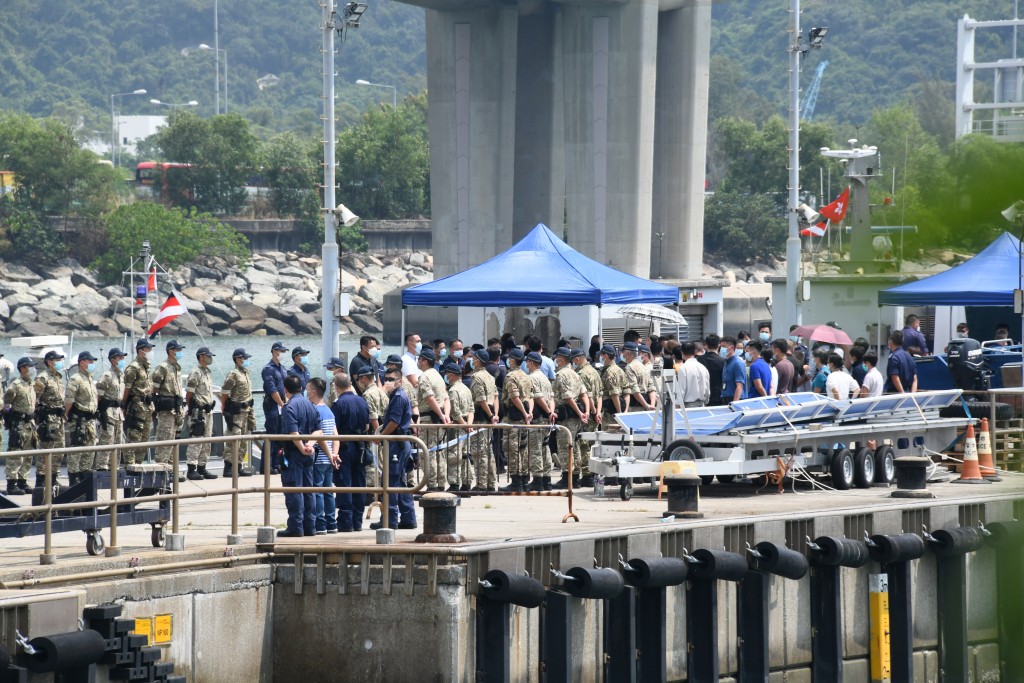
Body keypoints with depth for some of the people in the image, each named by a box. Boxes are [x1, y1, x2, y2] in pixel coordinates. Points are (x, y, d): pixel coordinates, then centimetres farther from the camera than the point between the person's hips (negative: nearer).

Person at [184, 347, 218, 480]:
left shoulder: (208, 373, 17)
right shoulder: (195, 373, -12)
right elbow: (189, 394, -13)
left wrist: (211, 407, 17)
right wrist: (190, 409, -10)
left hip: (208, 412, 9)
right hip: (198, 412, -9)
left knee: (207, 442, 11)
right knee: (196, 441, -9)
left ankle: (202, 468, 18)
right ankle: (191, 470, -9)